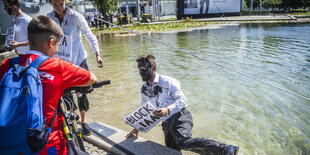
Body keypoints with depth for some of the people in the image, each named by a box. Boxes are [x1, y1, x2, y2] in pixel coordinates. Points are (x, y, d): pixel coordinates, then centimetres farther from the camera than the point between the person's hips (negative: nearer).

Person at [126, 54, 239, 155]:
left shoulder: (167, 82, -6)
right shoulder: (144, 90, 13)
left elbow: (182, 100, -12)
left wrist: (168, 109, -29)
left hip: (179, 116, -7)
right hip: (166, 123, 7)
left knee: (183, 142, -33)